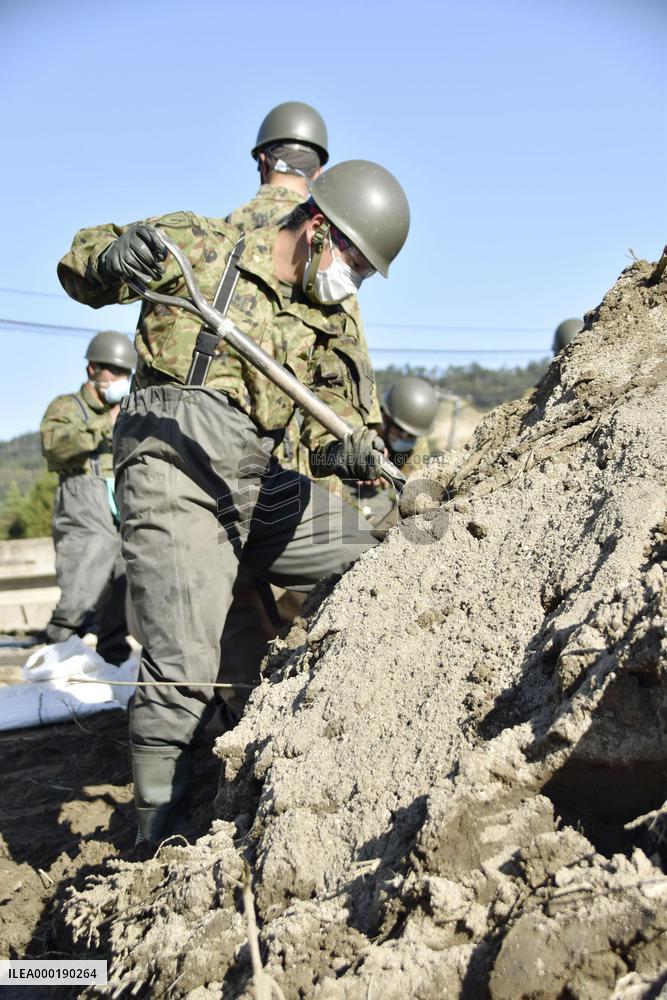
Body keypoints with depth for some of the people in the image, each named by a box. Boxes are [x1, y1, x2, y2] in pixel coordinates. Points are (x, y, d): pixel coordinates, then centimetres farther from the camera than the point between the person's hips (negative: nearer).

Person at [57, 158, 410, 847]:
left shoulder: (330, 322, 14)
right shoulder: (197, 247, 1)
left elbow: (332, 421, 4)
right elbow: (78, 271, 4)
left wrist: (346, 450, -21)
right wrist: (113, 257, -21)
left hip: (260, 486, 6)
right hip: (174, 476, -6)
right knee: (182, 672, -15)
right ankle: (159, 843, -1)